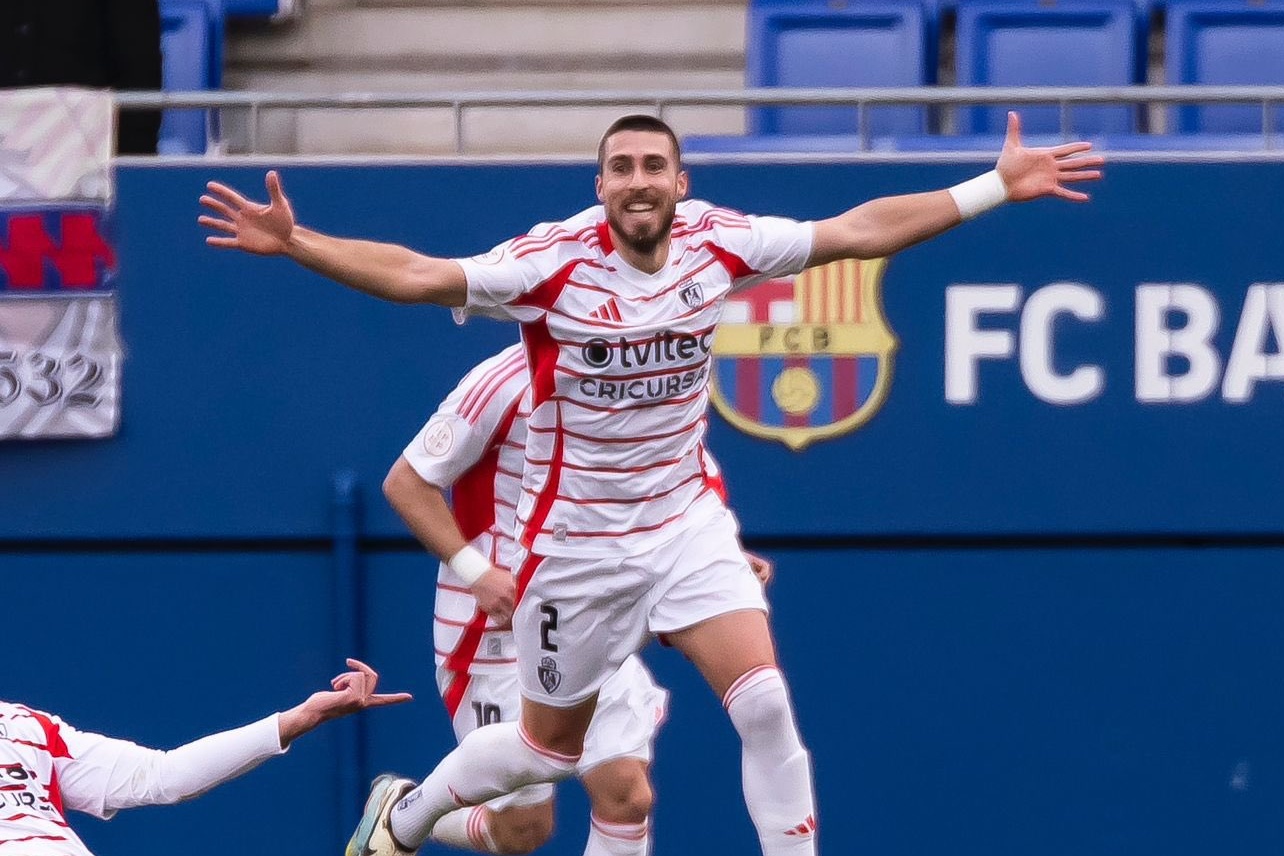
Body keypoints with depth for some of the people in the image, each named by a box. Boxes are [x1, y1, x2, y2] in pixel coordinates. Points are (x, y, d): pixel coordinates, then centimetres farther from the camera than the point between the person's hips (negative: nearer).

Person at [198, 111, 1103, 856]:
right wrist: (293, 243, -38)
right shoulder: (554, 261, -19)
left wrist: (997, 186, -5)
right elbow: (416, 275, -26)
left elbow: (858, 229, -3)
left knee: (765, 703, -17)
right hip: (576, 543, -3)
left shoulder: (717, 241, -8)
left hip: (686, 523, 3)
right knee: (549, 748, 13)